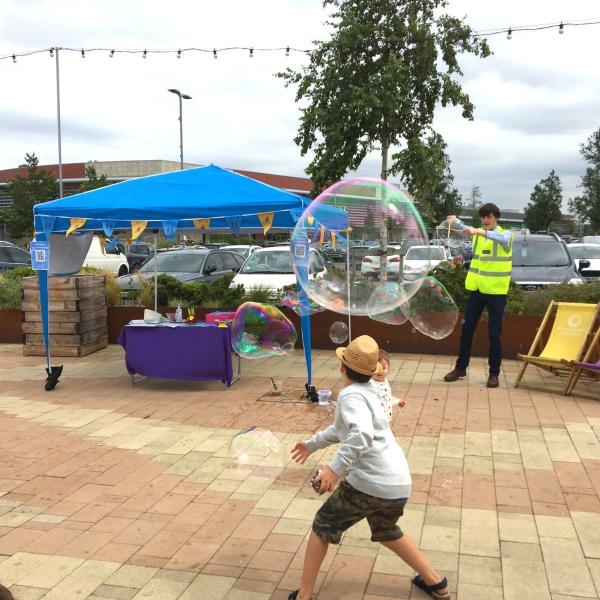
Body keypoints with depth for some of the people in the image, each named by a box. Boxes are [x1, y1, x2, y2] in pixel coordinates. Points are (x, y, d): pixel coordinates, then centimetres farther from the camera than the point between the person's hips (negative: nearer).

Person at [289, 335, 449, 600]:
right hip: (399, 485, 8)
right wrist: (311, 444, 41)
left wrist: (335, 469, -30)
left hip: (369, 483, -8)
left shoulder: (350, 395, -9)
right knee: (386, 532, 34)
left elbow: (361, 434, -29)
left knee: (322, 527, 12)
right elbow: (343, 428, 33)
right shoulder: (367, 391, 18)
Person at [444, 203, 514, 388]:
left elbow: (502, 239, -27)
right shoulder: (477, 234, 12)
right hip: (477, 289, 4)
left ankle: (494, 373, 13)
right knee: (467, 329, 8)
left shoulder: (505, 234, -6)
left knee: (494, 334, 1)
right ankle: (460, 367, 21)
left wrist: (479, 232, -41)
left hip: (496, 291, -4)